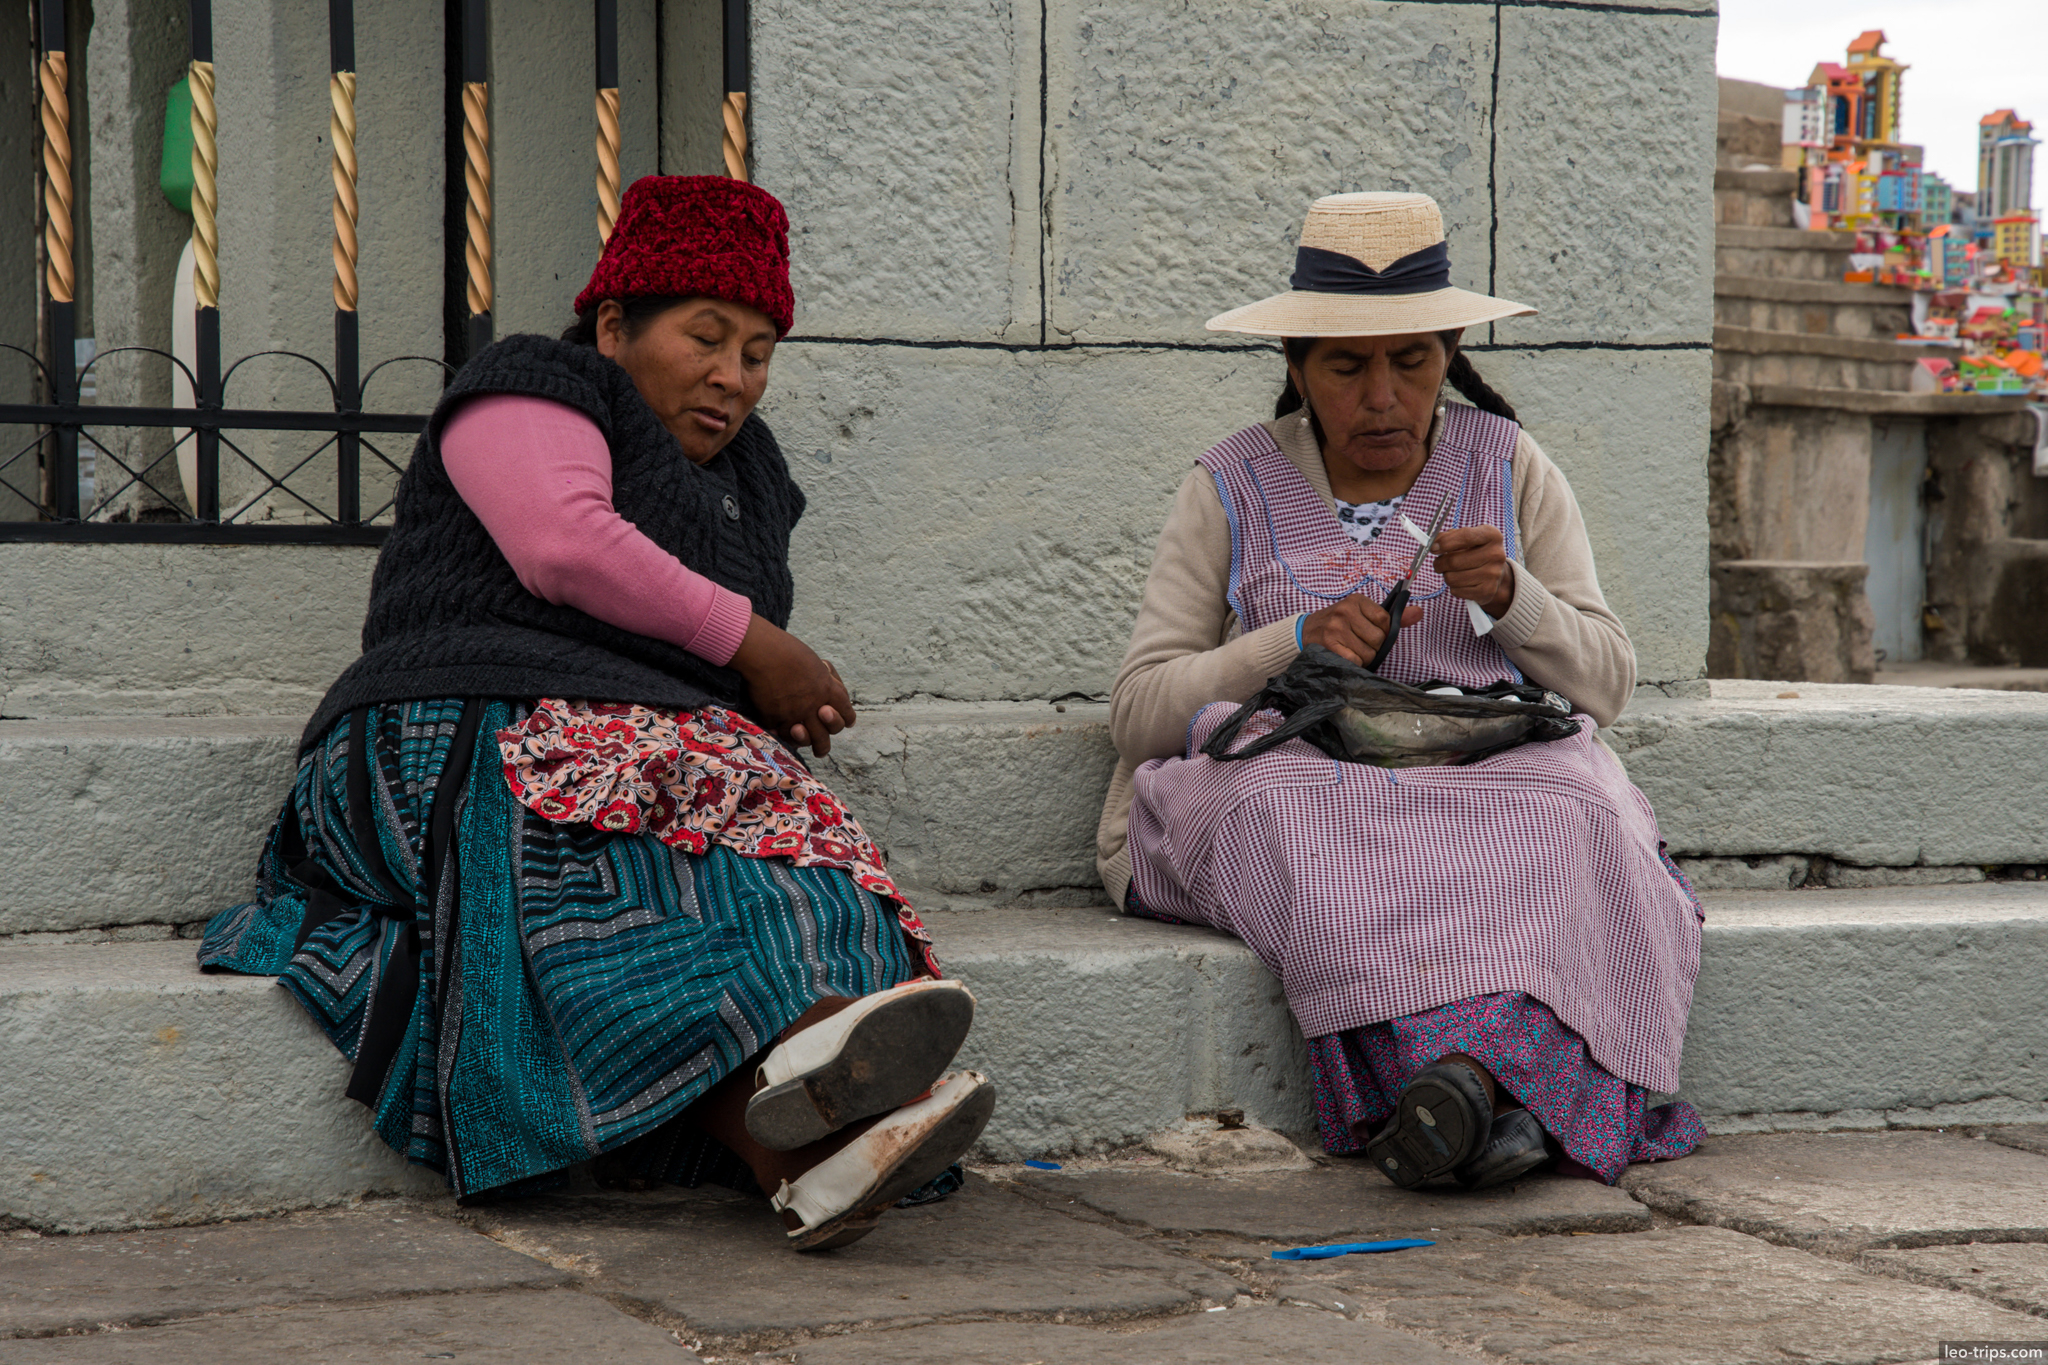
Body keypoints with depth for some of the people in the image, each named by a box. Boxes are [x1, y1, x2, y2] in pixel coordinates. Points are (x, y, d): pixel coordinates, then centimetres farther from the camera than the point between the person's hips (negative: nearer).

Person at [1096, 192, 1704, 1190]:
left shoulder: (1508, 466, 12)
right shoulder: (1232, 489, 8)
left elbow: (1605, 686, 8)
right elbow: (1140, 709, 0)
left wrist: (1510, 596, -12)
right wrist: (1294, 641, -15)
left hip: (1486, 779, 1)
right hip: (1285, 768, -1)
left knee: (1570, 820, -34)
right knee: (1300, 816, -37)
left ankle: (1473, 1073, -50)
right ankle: (1506, 1088, -46)